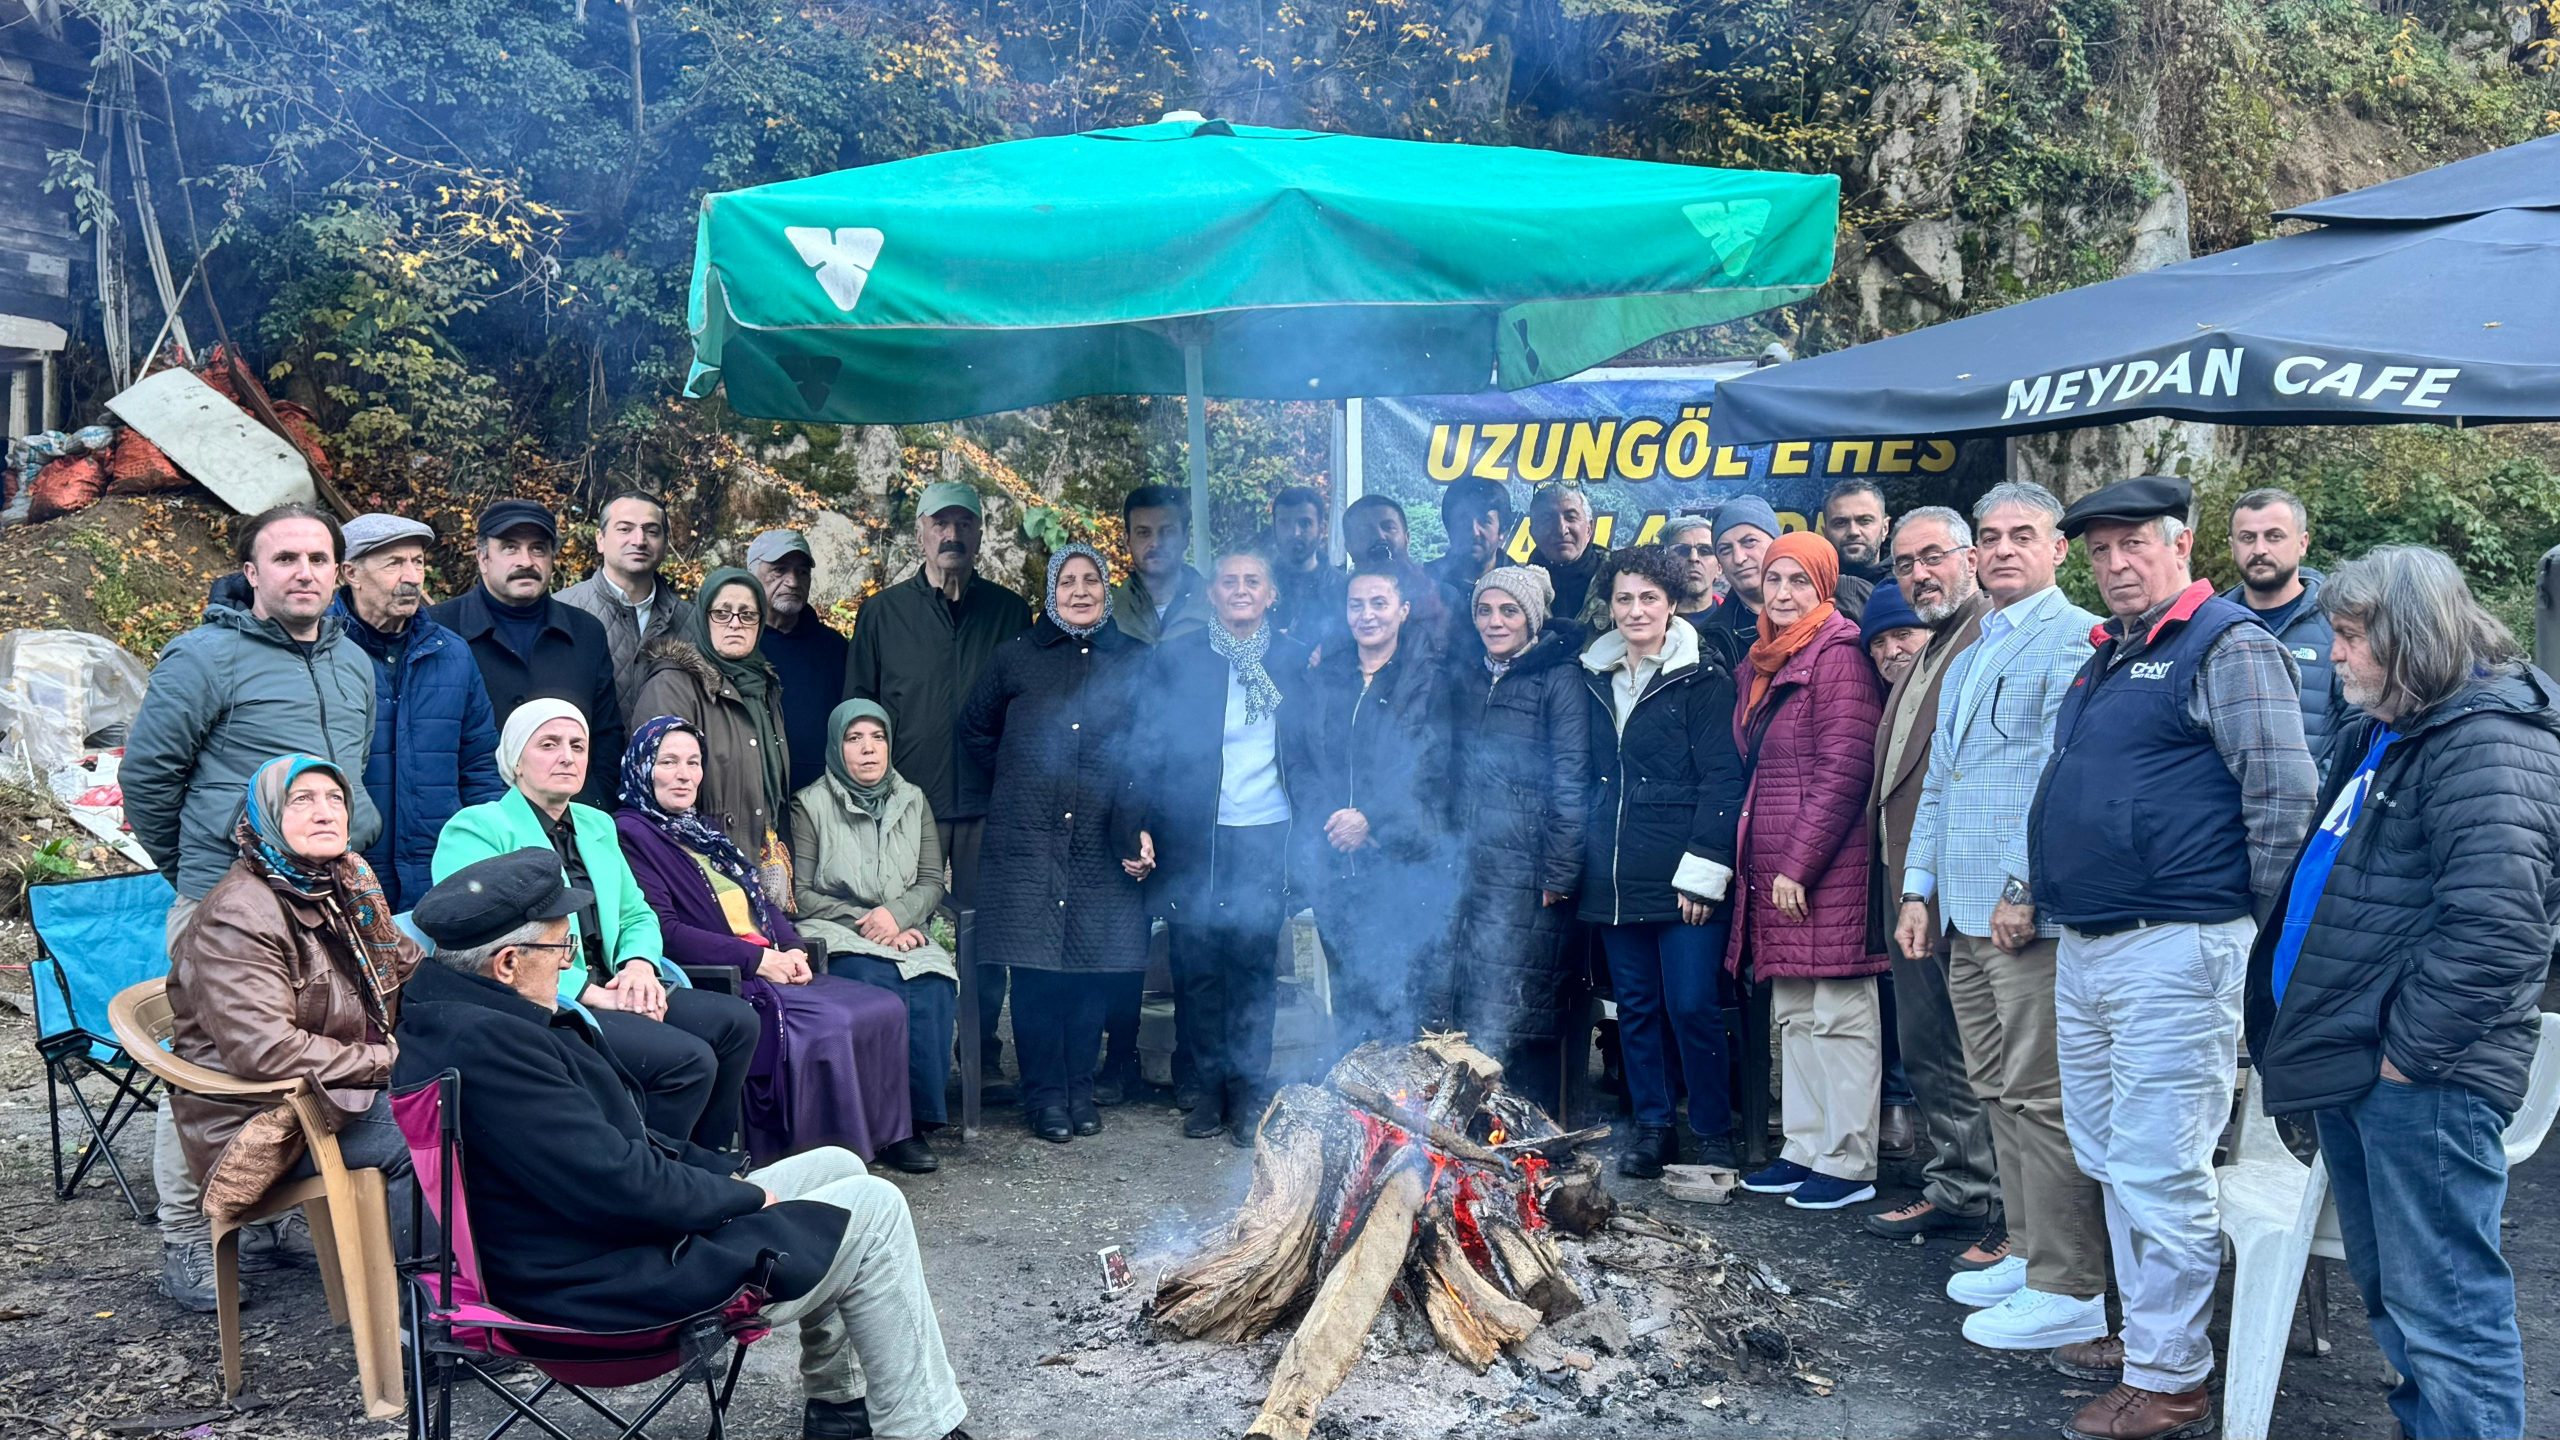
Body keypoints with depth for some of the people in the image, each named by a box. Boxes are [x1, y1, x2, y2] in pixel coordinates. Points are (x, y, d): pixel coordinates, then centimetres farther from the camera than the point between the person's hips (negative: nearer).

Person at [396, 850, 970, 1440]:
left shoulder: (450, 1014, 7)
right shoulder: (487, 1043, -28)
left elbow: (612, 1140, 15)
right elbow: (615, 1182, -28)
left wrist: (725, 1173, 8)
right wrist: (745, 1197, -12)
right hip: (605, 1288, -11)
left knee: (837, 1167, 17)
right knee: (873, 1212, -4)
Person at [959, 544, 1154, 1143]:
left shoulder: (1134, 661, 9)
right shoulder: (1016, 657, 7)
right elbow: (974, 729, 18)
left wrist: (1142, 827, -1)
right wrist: (1016, 782, 11)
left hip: (1104, 842, 1)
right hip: (1028, 841, -1)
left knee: (1094, 966, 4)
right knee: (1036, 967, -2)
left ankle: (1080, 1089, 17)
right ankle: (1045, 1095, 9)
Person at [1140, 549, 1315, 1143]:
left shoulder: (1295, 660, 9)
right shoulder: (1175, 658, 6)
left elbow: (1310, 749, 11)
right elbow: (1150, 746, 4)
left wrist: (1312, 828, 0)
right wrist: (1145, 827, -5)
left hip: (1267, 836, 0)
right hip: (1193, 839, 0)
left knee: (1253, 965, 0)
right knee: (1197, 967, 3)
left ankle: (1248, 1094, 10)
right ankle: (1203, 1090, 16)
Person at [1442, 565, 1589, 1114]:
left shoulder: (1559, 678, -5)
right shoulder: (1463, 675, 13)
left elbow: (1570, 783, -9)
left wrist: (1559, 874, -13)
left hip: (1525, 869, -5)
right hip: (1466, 863, 6)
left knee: (1523, 1007, -3)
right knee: (1463, 1004, 6)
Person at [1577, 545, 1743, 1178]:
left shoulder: (1702, 676, -5)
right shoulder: (1595, 677, 12)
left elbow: (1722, 779, -9)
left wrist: (1704, 868, -14)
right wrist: (1575, 859, 14)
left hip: (1681, 878, -5)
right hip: (1614, 877, 5)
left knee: (1692, 1005, -6)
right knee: (1635, 1005, 10)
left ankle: (1715, 1133, 9)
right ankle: (1653, 1128, 21)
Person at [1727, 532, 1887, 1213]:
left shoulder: (1837, 657, -10)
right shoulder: (1762, 665, 18)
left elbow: (1844, 771, -16)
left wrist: (1798, 863, -17)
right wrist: (1757, 865, 17)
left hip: (1826, 873, -9)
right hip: (1775, 871, 9)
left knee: (1839, 1015, -3)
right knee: (1793, 1016, 14)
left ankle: (1849, 1162, 4)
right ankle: (1805, 1149, 23)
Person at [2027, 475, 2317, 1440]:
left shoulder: (2229, 646, -9)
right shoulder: (2105, 658, 19)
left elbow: (2285, 797, -13)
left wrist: (2263, 937, -9)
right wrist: (2039, 896, 21)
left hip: (2173, 952, -9)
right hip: (2082, 953, 9)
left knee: (2157, 1171, -4)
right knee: (2110, 1161, 16)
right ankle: (2145, 1331, 30)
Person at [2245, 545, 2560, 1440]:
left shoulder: (2486, 742, -15)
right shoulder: (2384, 734, 17)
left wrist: (2408, 1049, -20)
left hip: (2420, 1079, -10)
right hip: (2358, 1065, 10)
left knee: (2442, 1312, -4)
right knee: (2391, 1294, 20)